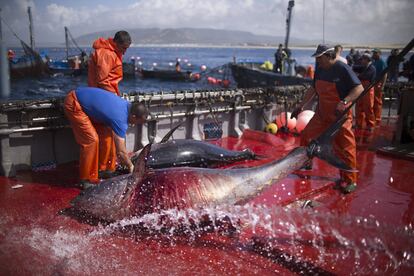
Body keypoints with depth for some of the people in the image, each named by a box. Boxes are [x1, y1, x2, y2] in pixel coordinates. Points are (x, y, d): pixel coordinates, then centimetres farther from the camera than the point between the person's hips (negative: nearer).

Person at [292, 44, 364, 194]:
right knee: (306, 136, 9)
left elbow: (359, 88, -22)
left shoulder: (342, 69, -17)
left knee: (345, 148, -5)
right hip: (322, 114, 7)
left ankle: (350, 180, 8)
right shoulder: (319, 70, 4)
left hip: (340, 116, -7)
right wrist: (301, 106, 14)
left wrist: (344, 102, -35)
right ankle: (306, 163, 32)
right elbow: (313, 89, 16)